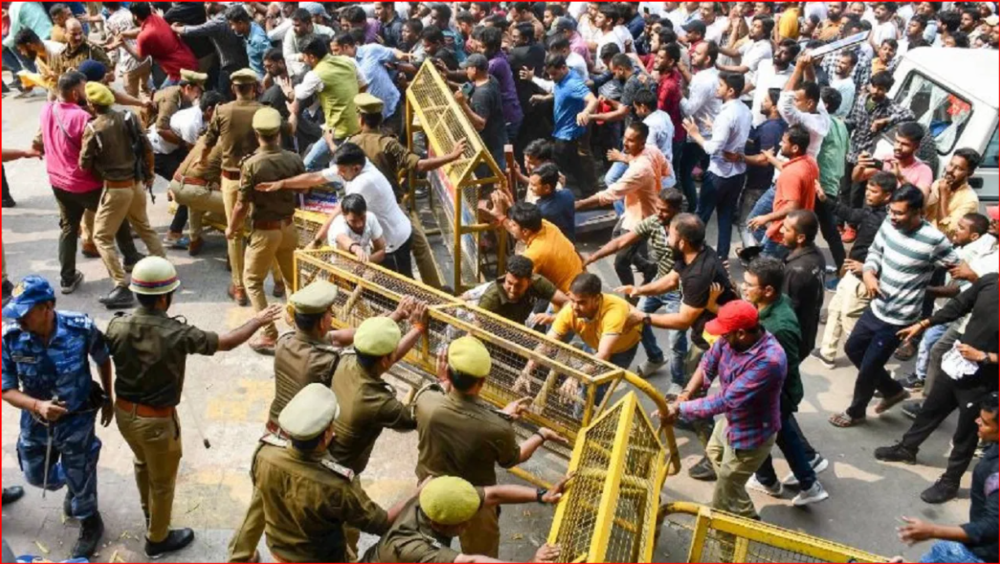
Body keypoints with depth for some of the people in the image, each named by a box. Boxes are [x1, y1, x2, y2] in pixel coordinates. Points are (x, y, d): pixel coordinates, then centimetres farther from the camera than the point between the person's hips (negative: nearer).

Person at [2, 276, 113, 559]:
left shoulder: (81, 328, -27)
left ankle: (90, 525, 45)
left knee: (80, 480, 15)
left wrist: (108, 399, 5)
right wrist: (37, 406, -34)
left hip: (77, 421, -3)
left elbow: (103, 360, -5)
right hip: (35, 422, 3)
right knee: (36, 476, 25)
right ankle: (73, 484, 59)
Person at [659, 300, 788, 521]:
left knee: (724, 499, 7)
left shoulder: (769, 360, -41)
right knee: (714, 453, 36)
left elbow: (726, 401, -39)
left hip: (751, 435, -9)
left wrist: (679, 409, -33)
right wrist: (686, 394, -19)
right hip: (731, 419, 9)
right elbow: (708, 363, -4)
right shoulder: (733, 339, -18)